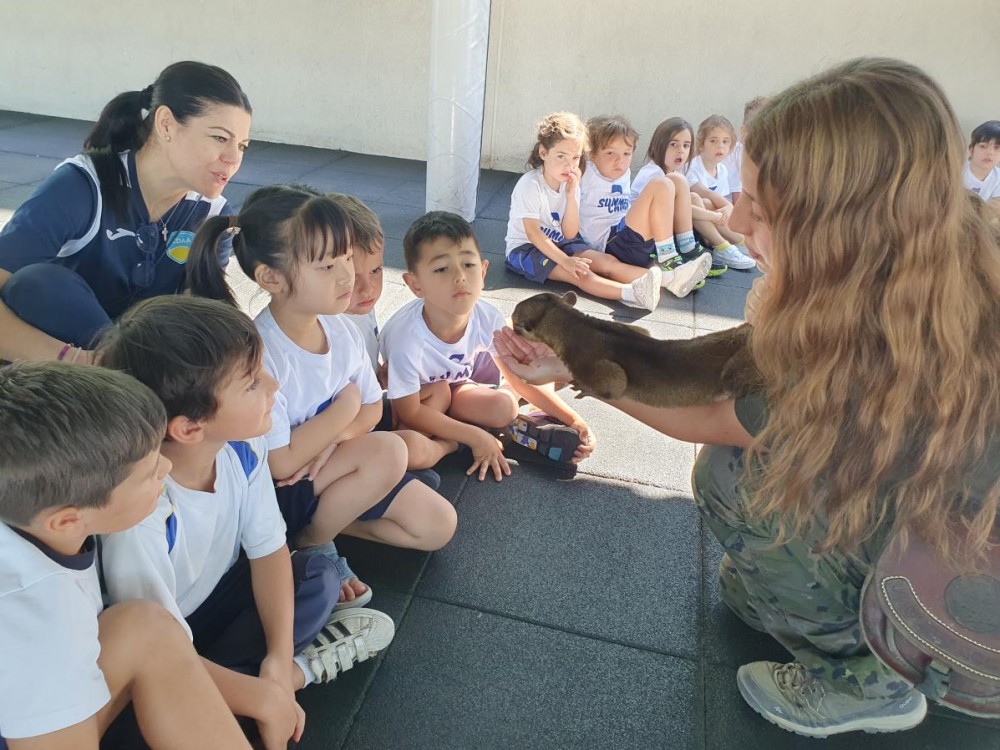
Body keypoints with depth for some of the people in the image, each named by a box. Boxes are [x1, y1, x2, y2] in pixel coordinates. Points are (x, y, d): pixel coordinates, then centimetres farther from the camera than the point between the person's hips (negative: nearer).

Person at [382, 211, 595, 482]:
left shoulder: (488, 318, -27)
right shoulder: (406, 337, -40)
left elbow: (520, 377, -13)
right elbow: (410, 413, -28)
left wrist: (573, 420, -20)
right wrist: (476, 438, -29)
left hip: (460, 381, 3)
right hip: (420, 395, -2)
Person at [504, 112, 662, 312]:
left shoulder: (570, 184, 0)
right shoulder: (530, 185, -19)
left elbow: (570, 234, -7)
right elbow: (533, 233, -23)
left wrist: (571, 195, -18)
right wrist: (565, 260, -29)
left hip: (558, 244, 7)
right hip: (525, 249, -7)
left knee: (607, 261, -14)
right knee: (579, 273, -30)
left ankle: (662, 277, -28)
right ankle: (632, 292, -48)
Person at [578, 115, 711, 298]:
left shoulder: (624, 173, 18)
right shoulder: (585, 175, -3)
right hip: (610, 245, -9)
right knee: (660, 186, -19)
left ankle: (688, 250, -3)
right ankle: (667, 263, -23)